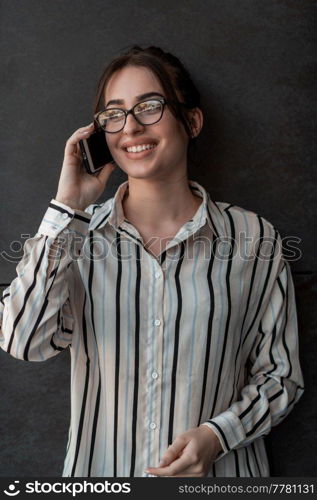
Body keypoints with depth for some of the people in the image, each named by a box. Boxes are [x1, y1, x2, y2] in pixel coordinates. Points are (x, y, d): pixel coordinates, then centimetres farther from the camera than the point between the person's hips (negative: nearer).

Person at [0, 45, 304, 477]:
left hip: (217, 470, -1)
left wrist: (216, 435, -17)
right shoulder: (79, 234, -6)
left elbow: (280, 376, -1)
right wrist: (68, 208, -20)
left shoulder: (254, 239, -9)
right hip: (99, 467, 1)